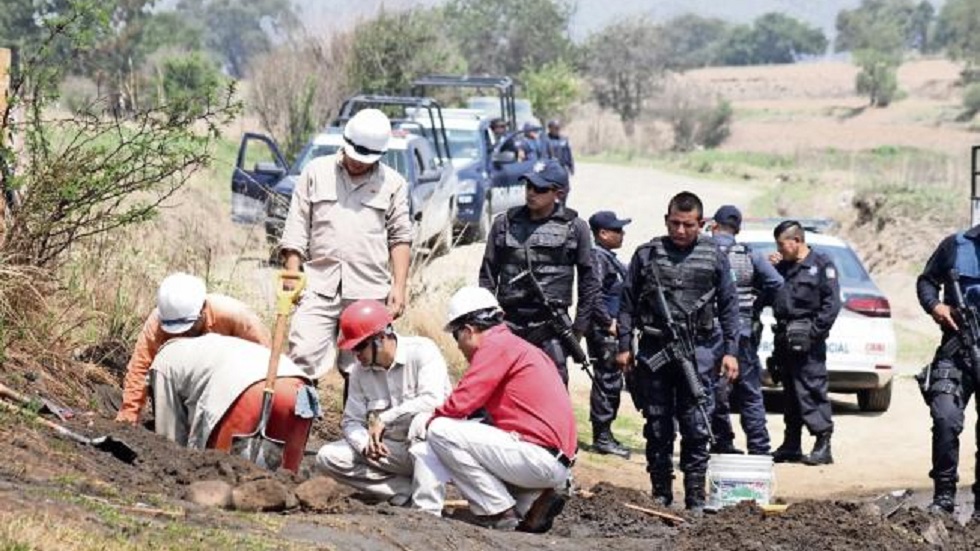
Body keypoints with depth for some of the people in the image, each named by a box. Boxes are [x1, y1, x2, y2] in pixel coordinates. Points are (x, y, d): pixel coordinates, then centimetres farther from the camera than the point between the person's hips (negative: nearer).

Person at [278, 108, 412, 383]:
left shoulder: (393, 183, 8)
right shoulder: (316, 172, 8)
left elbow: (400, 238, 9)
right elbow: (296, 229, 8)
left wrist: (399, 287, 0)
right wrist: (292, 275, 0)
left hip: (370, 291, 0)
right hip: (319, 287, 0)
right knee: (303, 356, -10)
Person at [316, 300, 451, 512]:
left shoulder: (422, 351, -14)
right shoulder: (360, 371, 4)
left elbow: (432, 400, -30)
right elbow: (352, 421, 7)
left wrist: (383, 419, -23)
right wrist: (366, 445, -17)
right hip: (391, 450, 6)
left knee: (424, 419, -39)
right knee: (328, 457, -10)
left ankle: (428, 507, -36)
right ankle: (409, 493, -12)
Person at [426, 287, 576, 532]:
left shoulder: (496, 345, -7)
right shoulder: (518, 346, 23)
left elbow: (462, 401, -13)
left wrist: (433, 418, 6)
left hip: (539, 458, -10)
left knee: (441, 432, -10)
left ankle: (502, 515, -8)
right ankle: (533, 502, 7)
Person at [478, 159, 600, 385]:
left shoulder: (574, 227, 3)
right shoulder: (505, 224, 9)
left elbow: (589, 282, 7)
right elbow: (487, 276, 14)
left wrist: (579, 329, 2)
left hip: (550, 326, -2)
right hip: (509, 322, 3)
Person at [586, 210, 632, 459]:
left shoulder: (609, 258, 19)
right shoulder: (598, 257, -13)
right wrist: (609, 323, -19)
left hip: (612, 331, 10)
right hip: (603, 333, -10)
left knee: (611, 382, 13)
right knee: (608, 380, -9)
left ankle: (603, 436, 19)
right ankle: (602, 437, -6)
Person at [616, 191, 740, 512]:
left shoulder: (714, 256, 7)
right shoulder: (647, 255, 7)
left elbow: (729, 307, 10)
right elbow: (628, 304, 10)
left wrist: (730, 351, 3)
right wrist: (624, 346, 4)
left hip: (698, 349, -1)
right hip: (653, 349, 1)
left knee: (696, 427, -4)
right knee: (657, 427, 5)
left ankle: (695, 495, 2)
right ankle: (661, 493, 13)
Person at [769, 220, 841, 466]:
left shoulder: (821, 265, -3)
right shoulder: (782, 268, 19)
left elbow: (832, 303, -9)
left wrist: (815, 331, -16)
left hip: (807, 342, -7)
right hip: (784, 339, 7)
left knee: (812, 391, -9)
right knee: (790, 393, 12)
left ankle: (823, 445, -6)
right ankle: (791, 445, 18)